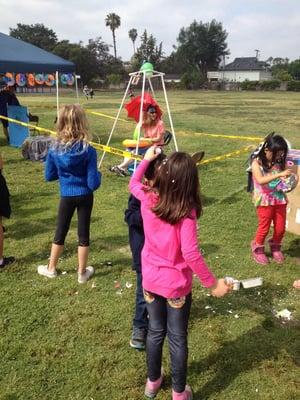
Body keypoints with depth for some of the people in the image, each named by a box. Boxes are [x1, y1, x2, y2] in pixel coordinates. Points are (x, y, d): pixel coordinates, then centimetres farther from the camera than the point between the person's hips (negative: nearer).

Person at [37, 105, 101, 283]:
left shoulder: (55, 149, -10)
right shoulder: (88, 150, -17)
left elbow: (49, 176, 2)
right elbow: (93, 184, -17)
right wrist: (98, 174, 4)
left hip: (66, 196, 2)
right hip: (84, 196, -2)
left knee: (60, 232, 17)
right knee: (83, 233, 10)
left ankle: (51, 268, 33)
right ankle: (82, 272, 24)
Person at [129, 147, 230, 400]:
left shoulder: (148, 198, -10)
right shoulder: (187, 210, -22)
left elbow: (133, 183, 14)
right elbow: (190, 253, -27)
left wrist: (147, 158, 24)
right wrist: (212, 284, -18)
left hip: (151, 280, 4)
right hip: (177, 284, -4)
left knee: (155, 332, 22)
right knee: (178, 338, 14)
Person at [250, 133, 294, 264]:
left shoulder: (280, 162, -1)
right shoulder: (257, 162, -14)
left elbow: (285, 177, 9)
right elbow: (260, 180, -29)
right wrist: (280, 174, -35)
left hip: (280, 199, 4)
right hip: (265, 201, -4)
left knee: (280, 228, 11)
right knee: (264, 227, 6)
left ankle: (275, 247, 37)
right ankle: (258, 249, 30)